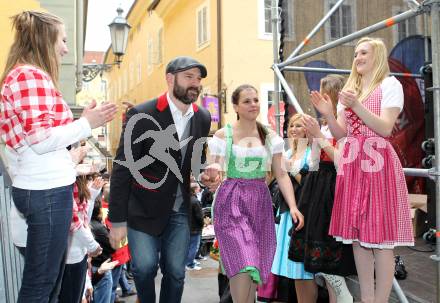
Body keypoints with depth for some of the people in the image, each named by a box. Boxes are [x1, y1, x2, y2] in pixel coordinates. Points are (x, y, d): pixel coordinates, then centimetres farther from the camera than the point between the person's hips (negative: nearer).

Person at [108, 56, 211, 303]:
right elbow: (123, 169, -12)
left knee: (176, 272, 5)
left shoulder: (203, 118, 2)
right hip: (144, 208, -4)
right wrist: (117, 220, -12)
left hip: (180, 210, 4)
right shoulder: (142, 115, -13)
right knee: (145, 266, -10)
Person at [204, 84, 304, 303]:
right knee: (243, 264, -15)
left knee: (254, 266, 7)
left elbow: (281, 174, 5)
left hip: (260, 203, 3)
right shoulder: (222, 135, 1)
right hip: (231, 203, -3)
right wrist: (210, 174, -23)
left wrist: (292, 205, -7)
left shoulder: (270, 136, 7)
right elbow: (214, 172, 2)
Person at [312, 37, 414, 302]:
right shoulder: (349, 90, 19)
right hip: (351, 163, 6)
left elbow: (385, 128, -10)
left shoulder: (390, 85, 1)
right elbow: (340, 133, 15)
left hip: (378, 162, -6)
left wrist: (357, 106, -20)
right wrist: (328, 114, -3)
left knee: (380, 235, -5)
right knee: (357, 234, 6)